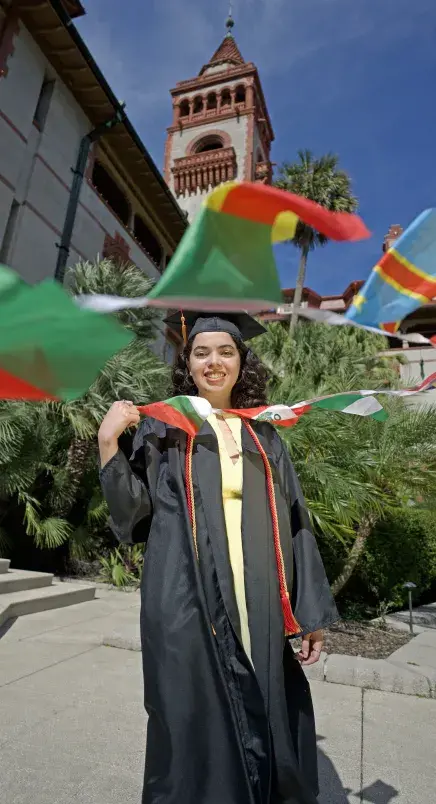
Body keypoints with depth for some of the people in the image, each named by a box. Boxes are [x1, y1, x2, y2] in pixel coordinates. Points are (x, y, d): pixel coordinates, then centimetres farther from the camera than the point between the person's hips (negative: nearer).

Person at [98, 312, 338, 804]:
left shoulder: (264, 436, 11)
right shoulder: (164, 427, 6)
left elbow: (293, 525, 8)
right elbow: (132, 512, 0)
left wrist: (311, 613, 4)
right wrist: (108, 441, -13)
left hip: (261, 610, 3)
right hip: (189, 604, -2)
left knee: (266, 721, 12)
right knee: (198, 722, 6)